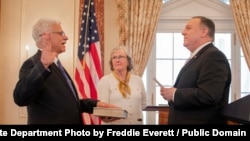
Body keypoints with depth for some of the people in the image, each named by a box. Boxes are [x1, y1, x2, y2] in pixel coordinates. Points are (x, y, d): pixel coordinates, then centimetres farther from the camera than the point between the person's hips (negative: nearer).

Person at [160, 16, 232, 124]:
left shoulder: (214, 56, -17)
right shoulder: (197, 57, 15)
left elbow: (207, 96, -28)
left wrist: (174, 94, -17)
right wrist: (171, 92, 1)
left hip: (201, 122, -9)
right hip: (187, 121, 9)